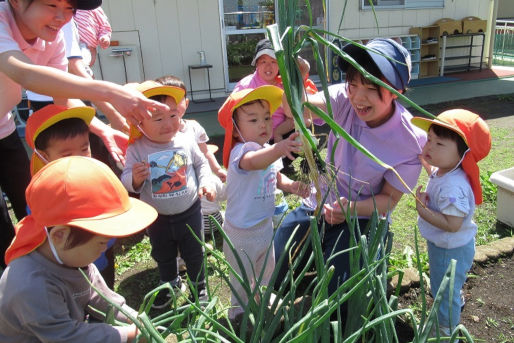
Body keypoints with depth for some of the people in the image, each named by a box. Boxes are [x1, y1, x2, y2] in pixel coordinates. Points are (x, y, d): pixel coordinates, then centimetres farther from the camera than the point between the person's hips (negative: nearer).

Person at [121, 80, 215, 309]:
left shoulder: (185, 141, -12)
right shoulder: (136, 150, -18)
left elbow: (201, 163, 4)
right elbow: (126, 182, -18)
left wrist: (205, 183, -9)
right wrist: (135, 179, -39)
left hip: (189, 212, 0)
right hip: (157, 217, 1)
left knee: (194, 253, 18)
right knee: (163, 255, 24)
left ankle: (199, 286, 43)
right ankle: (171, 284, 52)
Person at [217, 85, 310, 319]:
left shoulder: (269, 150, 0)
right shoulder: (241, 150, -29)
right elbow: (252, 162, -53)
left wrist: (290, 185, -5)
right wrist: (279, 149, -72)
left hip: (265, 227, 8)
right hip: (242, 234, -8)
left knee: (266, 273, 31)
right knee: (242, 283, 14)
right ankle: (239, 317, 39)